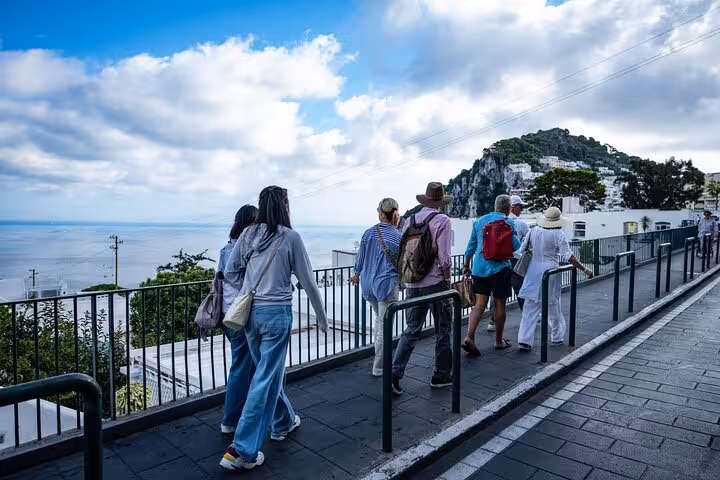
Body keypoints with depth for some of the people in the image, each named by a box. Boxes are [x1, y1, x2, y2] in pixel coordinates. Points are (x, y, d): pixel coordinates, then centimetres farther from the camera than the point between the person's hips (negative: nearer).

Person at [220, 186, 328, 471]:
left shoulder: (248, 235, 3)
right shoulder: (290, 237, -9)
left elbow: (230, 272, 7)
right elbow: (307, 282, -5)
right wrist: (322, 317, 6)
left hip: (249, 312, 6)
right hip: (276, 313, -6)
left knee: (269, 371, 22)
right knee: (266, 379, 2)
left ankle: (283, 422, 42)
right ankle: (242, 451, 7)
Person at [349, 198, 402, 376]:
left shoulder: (369, 233, 1)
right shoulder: (398, 236, -11)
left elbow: (360, 257, 11)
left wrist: (357, 273, 27)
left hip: (368, 284, 6)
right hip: (387, 285, -6)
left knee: (379, 318, 25)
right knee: (385, 327, 3)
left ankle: (380, 357, 33)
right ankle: (378, 368, 11)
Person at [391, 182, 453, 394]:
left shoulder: (410, 220, 7)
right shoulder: (442, 220, -9)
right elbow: (444, 257, -15)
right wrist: (447, 280, -1)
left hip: (412, 284, 5)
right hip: (436, 283, -5)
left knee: (411, 330, 12)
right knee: (442, 331, 12)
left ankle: (394, 373, 4)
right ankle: (441, 376, 23)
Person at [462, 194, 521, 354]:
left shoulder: (479, 221, 12)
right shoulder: (508, 222, -3)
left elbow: (471, 246, 15)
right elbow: (515, 246, -7)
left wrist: (466, 266, 22)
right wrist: (515, 233, 13)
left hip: (479, 268, 4)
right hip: (499, 268, -4)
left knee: (479, 304, 4)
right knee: (499, 304, 9)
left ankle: (469, 338, -11)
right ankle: (499, 340, 21)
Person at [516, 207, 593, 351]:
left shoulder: (534, 231, 2)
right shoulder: (558, 234, -10)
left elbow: (522, 250, 9)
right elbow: (569, 257, -13)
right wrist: (585, 270, -6)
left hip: (533, 271, 3)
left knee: (531, 308, 5)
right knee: (553, 307, 14)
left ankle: (524, 340, 0)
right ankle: (557, 338, 30)